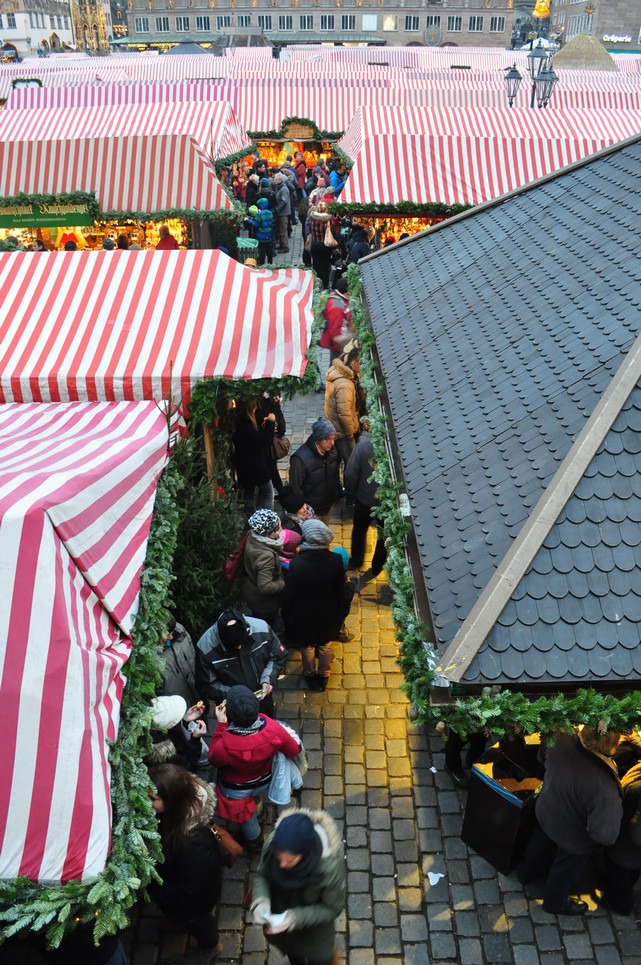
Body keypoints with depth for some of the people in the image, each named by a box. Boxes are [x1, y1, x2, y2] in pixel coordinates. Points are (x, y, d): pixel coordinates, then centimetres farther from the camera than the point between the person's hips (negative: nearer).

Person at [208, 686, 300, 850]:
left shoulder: (224, 746, -44)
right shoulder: (274, 729, -37)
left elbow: (213, 759, -17)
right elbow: (294, 751, -16)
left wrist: (221, 725, -24)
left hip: (237, 790, -2)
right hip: (264, 782, 2)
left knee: (246, 814, 31)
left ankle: (255, 841, 58)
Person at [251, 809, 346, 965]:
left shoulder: (330, 866, -41)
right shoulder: (273, 842, -32)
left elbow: (333, 907, -23)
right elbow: (262, 874, -11)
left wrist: (295, 917, -32)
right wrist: (261, 901, -30)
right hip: (280, 917, 4)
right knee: (292, 950, 34)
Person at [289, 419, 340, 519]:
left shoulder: (332, 450, -10)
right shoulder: (300, 459, -29)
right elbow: (295, 488, -20)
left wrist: (336, 494, 13)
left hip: (329, 505, 6)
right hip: (311, 510, -6)